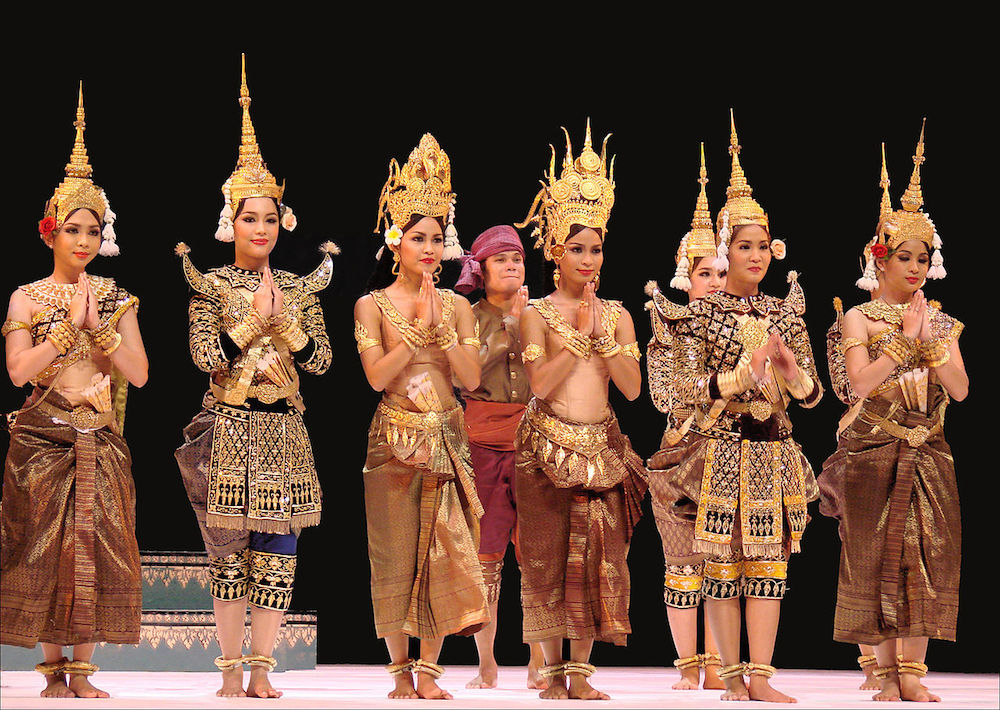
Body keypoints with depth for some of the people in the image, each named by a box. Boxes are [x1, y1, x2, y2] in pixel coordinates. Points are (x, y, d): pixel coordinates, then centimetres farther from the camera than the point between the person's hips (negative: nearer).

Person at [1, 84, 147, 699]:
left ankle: (82, 669, -1)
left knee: (95, 546, -4)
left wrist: (99, 325, -9)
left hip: (100, 439, 2)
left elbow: (139, 373, 1)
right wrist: (72, 325, -12)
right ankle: (54, 667, 3)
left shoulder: (117, 299, 10)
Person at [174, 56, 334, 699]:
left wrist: (285, 322, -9)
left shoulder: (300, 288, 9)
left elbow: (321, 361, 3)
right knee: (228, 549, -1)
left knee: (277, 550, -1)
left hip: (284, 430, 2)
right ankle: (232, 667, 7)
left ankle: (262, 668, 4)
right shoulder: (210, 285, 1)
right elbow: (207, 356, -10)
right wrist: (256, 319, -13)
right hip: (229, 429, -2)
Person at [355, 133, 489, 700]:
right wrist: (419, 326, -12)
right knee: (397, 553, 0)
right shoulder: (372, 305, 0)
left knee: (442, 550, -1)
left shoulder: (456, 306, 8)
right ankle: (401, 669, 9)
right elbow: (377, 376, -11)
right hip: (396, 438, -2)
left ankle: (430, 669, 6)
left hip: (447, 438, 2)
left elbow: (471, 378, -2)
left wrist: (441, 327, -10)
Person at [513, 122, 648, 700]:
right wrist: (580, 332, -14)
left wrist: (602, 335, -11)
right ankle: (554, 670, 5)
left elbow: (632, 387, -2)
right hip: (550, 446, -3)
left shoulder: (618, 315, 8)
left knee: (598, 555, 1)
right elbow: (541, 382, -14)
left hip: (601, 446, 3)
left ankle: (581, 670, 7)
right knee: (550, 555, -2)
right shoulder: (538, 314, 0)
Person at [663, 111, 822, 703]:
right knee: (723, 563, -3)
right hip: (722, 448, -4)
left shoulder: (785, 313, 10)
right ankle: (732, 676, 3)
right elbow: (688, 387, -7)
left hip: (775, 450, 4)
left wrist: (787, 363, -11)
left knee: (770, 562, 0)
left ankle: (760, 677, 2)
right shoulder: (702, 313, 0)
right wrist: (746, 372, -15)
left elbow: (812, 394, 9)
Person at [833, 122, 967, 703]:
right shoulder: (860, 318, 0)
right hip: (876, 452, -4)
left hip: (929, 453, 4)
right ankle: (887, 672, 1)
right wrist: (904, 339, -16)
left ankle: (913, 672, 3)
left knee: (927, 557, 0)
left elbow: (961, 389, -1)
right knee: (878, 556, -4)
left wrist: (931, 340, -12)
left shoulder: (942, 323, 11)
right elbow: (862, 383, -15)